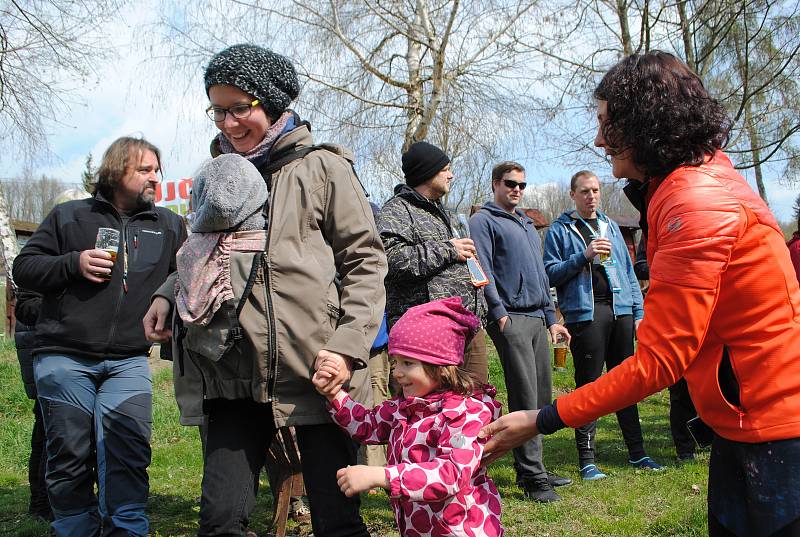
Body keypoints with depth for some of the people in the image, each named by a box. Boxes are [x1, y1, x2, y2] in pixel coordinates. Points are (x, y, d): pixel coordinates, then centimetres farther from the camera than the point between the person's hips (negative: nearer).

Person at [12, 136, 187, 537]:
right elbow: (23, 268, 6)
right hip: (64, 359, -1)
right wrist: (74, 263, -8)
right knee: (70, 457, 4)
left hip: (128, 364, 1)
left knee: (127, 457, -8)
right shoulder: (69, 216, 8)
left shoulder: (169, 225, 14)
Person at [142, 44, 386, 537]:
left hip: (317, 372, -4)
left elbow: (365, 261, -1)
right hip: (237, 375, 4)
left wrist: (347, 346, -12)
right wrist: (167, 296, 7)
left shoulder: (322, 168, 1)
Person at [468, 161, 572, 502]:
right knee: (525, 400, -9)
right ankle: (532, 477, -5)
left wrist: (551, 317, 22)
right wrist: (499, 312, -17)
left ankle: (531, 469, 17)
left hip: (537, 319, 8)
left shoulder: (528, 226, 26)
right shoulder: (484, 221, 1)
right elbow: (483, 270, -9)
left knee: (542, 397, 8)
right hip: (510, 319, -8)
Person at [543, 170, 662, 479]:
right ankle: (586, 459, 3)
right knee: (589, 385, -3)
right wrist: (583, 256, -16)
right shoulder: (560, 229, 3)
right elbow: (551, 274, -6)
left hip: (620, 309, 5)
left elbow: (628, 271, 16)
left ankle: (636, 452, 19)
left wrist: (638, 312, 9)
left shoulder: (610, 226, 18)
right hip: (585, 312, -5)